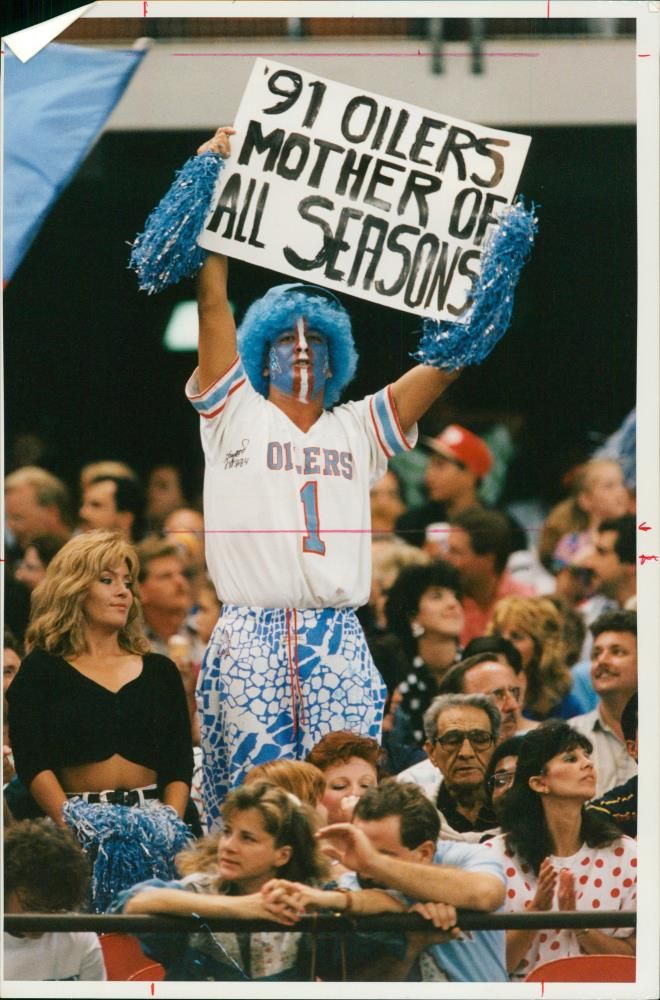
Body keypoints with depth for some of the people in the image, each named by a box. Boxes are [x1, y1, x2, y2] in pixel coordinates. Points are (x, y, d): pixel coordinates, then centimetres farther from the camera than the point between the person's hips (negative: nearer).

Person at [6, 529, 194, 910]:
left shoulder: (159, 671, 18)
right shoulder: (42, 671, 9)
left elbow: (180, 764, 12)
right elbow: (33, 763, -2)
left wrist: (170, 824, -7)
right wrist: (75, 828, -15)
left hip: (152, 821, 3)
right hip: (79, 827, -3)